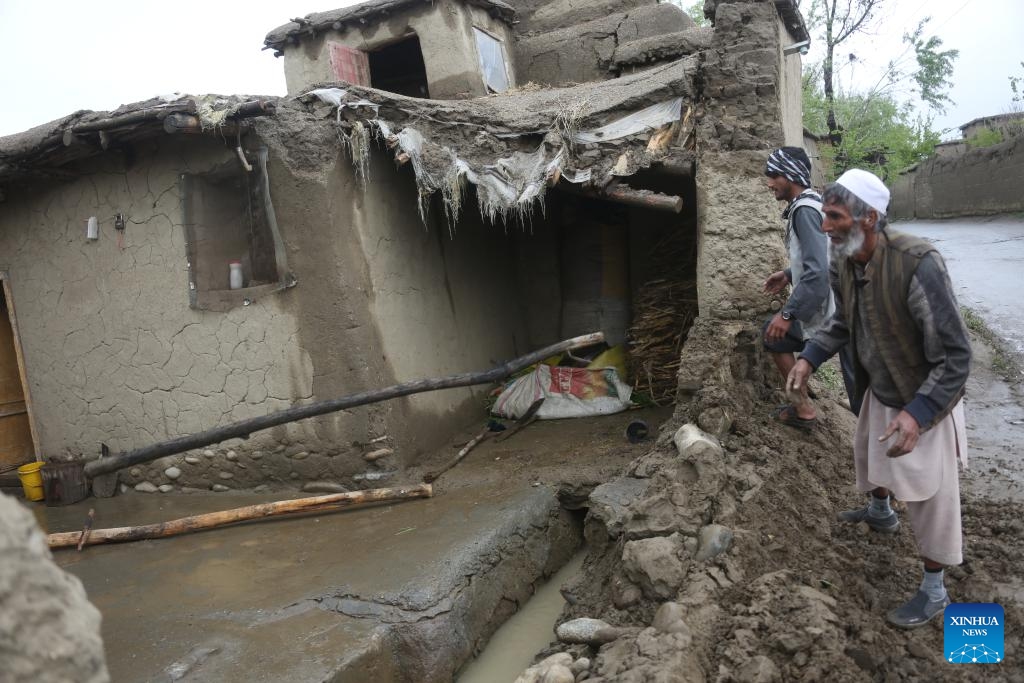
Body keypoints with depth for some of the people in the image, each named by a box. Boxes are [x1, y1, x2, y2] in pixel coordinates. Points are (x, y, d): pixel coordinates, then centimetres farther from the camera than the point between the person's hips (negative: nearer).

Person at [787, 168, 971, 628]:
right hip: (879, 392, 8)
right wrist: (810, 357, -6)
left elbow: (954, 355, -29)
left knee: (930, 499, 5)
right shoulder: (842, 263, -12)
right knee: (868, 455, 30)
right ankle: (880, 513, 61)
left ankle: (933, 591, 26)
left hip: (926, 402, -7)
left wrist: (917, 413, -36)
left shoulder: (917, 265, -35)